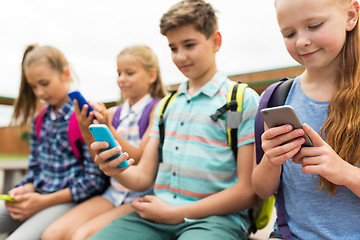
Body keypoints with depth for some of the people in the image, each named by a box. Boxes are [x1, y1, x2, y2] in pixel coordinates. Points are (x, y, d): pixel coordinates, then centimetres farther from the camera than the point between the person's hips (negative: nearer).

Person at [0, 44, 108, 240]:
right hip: (37, 196, 7)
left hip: (69, 200, -7)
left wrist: (44, 201, -14)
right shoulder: (40, 120, 13)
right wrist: (26, 190, -3)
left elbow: (95, 179, -13)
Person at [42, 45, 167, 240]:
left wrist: (107, 128, -20)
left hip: (143, 196, -5)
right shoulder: (113, 113, 10)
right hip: (114, 193, 5)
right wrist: (86, 131, -7)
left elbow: (141, 159, -11)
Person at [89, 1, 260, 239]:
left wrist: (175, 213, -9)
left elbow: (248, 191, -7)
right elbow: (143, 177, 13)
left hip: (215, 218, -4)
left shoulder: (244, 100, -2)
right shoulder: (166, 105, 16)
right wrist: (117, 170, -10)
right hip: (156, 214, 5)